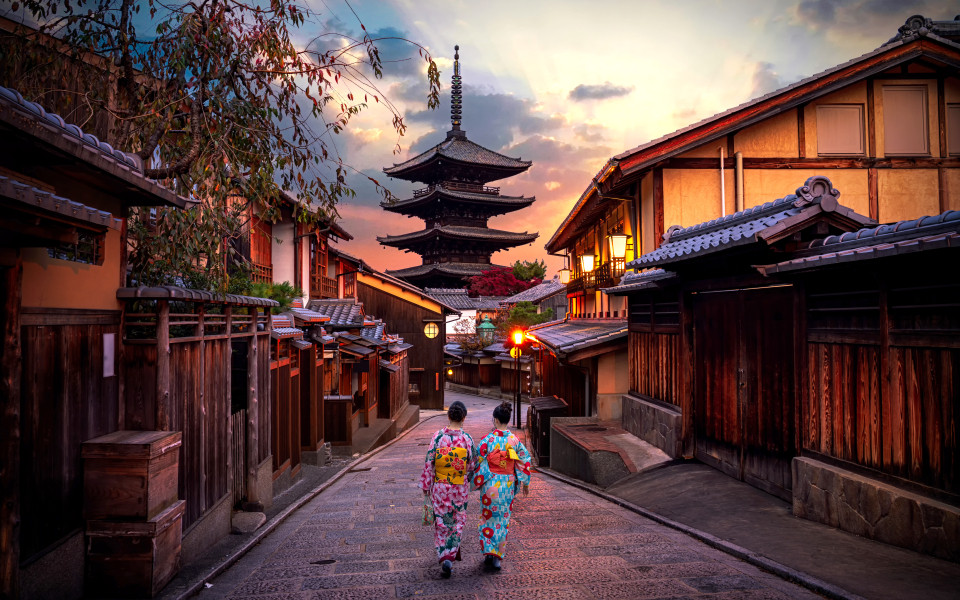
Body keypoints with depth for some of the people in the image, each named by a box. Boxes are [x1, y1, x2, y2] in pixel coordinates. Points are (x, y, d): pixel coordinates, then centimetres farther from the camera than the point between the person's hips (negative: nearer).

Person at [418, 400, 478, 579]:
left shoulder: (438, 437, -12)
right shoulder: (467, 439, -11)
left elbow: (429, 463, -8)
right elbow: (472, 466, -1)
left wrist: (425, 486, 2)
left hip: (439, 487, 0)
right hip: (460, 489, 0)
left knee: (441, 523, 14)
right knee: (457, 522, 15)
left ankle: (444, 558, 15)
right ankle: (451, 556, 7)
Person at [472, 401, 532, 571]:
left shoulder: (488, 440, -12)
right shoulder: (514, 440, -3)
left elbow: (478, 463, -9)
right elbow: (525, 460, 3)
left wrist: (475, 482, 3)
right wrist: (526, 482, 14)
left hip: (490, 484, -2)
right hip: (508, 485, 2)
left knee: (488, 518, 13)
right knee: (503, 519, 12)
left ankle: (489, 553, 5)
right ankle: (497, 556, 14)